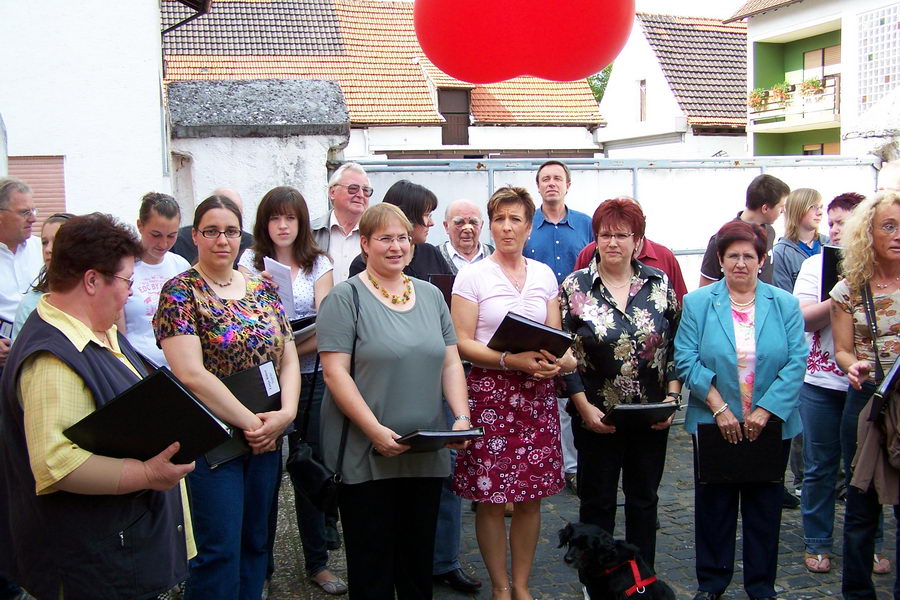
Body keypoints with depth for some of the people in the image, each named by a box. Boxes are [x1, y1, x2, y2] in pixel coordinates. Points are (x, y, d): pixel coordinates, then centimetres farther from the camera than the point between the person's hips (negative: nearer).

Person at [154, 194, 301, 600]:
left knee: (256, 543, 14)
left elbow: (289, 359, 9)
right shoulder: (180, 292, -8)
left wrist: (285, 413, -9)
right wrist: (251, 422, -16)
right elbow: (191, 374, -17)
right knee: (220, 551, -1)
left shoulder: (263, 289, 9)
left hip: (266, 440, 6)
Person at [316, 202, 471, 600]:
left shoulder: (431, 295, 12)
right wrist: (376, 431, -21)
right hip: (366, 457, -5)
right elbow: (335, 373, -13)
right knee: (373, 565, 5)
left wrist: (462, 416, -5)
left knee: (419, 557, 15)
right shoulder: (346, 297, -6)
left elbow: (450, 362, 11)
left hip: (427, 455, 5)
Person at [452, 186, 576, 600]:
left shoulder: (544, 275, 11)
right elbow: (462, 343, -7)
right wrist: (511, 360, -20)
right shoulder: (472, 276, -1)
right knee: (491, 499, 1)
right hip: (489, 391, -3)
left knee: (531, 497, 7)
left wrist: (559, 361, -10)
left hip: (537, 393, 4)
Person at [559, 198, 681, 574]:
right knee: (597, 502, 8)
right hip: (597, 417, -2)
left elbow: (677, 346, 5)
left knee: (644, 500, 14)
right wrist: (584, 407, -12)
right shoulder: (575, 287, -5)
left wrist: (672, 397, -5)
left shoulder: (660, 285, 2)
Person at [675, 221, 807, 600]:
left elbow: (796, 362, -6)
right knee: (714, 505, 10)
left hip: (772, 425, 1)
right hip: (713, 425, -1)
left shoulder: (785, 305, 2)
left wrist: (765, 411, -15)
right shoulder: (697, 303, -1)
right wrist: (719, 408, -16)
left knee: (765, 506, 12)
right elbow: (686, 360, -8)